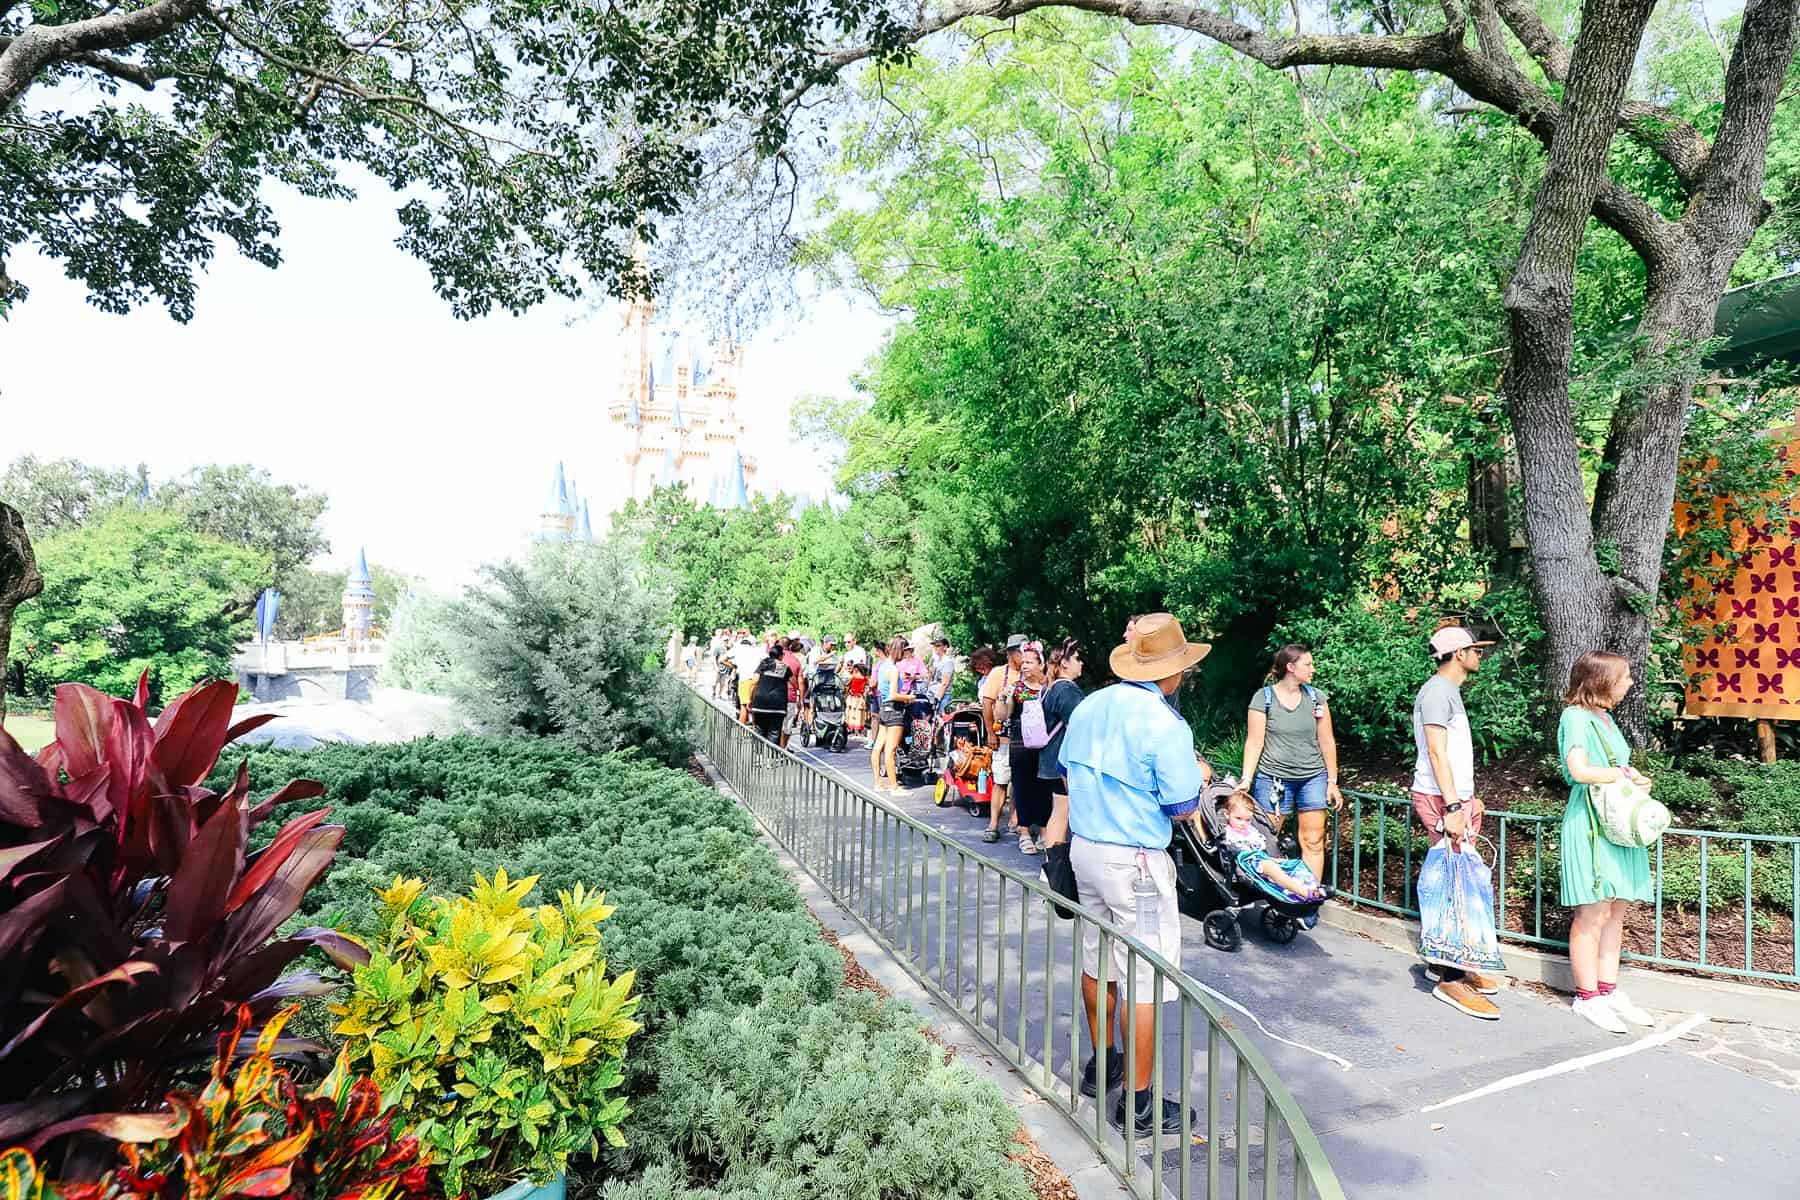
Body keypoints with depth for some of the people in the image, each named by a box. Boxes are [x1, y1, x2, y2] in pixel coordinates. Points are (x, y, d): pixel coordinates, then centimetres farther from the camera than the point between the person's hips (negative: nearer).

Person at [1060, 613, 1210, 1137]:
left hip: (1084, 848, 8)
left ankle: (1102, 1064, 38)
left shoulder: (1088, 706, 3)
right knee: (1146, 977, 4)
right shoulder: (1166, 723, -18)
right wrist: (1198, 775, 6)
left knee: (1096, 960, 20)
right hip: (1134, 861, -7)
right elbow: (1183, 809, -14)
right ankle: (1138, 1102, 15)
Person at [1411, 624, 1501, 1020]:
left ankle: (1444, 962, 20)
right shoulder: (1437, 692, -13)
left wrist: (1468, 799, 24)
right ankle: (1450, 979, -8)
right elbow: (1436, 753, -20)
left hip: (1454, 799, 10)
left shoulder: (1450, 691, 19)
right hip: (1441, 800, -10)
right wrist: (1451, 807, -23)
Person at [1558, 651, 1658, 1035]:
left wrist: (1636, 779, 1)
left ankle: (1609, 991, 21)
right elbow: (1579, 770, -23)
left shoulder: (1605, 718, 16)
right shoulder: (1575, 717, -12)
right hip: (1591, 825, -9)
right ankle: (1587, 997, 5)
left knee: (1616, 911, 12)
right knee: (1593, 914, -4)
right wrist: (1627, 775, -11)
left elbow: (1617, 765, 21)